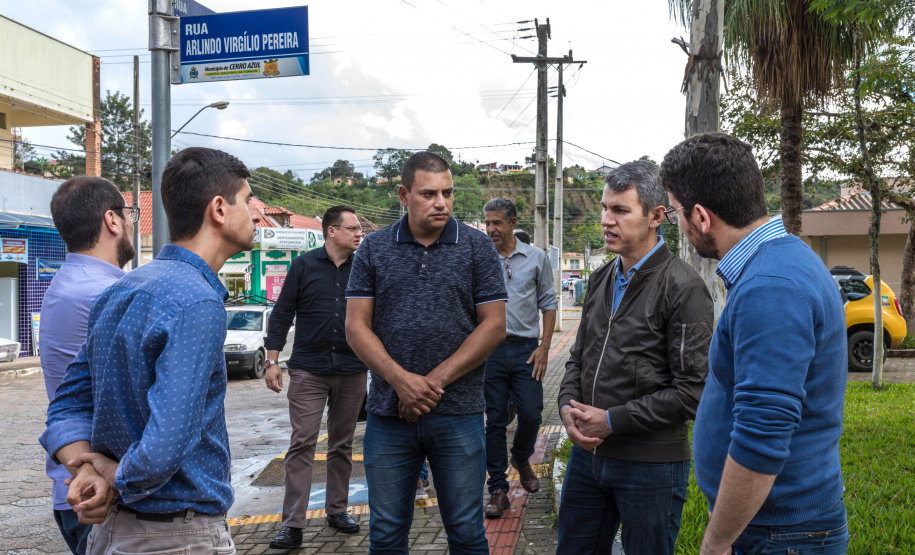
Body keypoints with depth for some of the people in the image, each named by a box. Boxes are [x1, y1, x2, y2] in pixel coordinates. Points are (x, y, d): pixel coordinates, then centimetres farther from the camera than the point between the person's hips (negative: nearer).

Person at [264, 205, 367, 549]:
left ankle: (337, 510, 26)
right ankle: (293, 525, -1)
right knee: (301, 445, -4)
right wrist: (272, 360, -4)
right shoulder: (304, 265, 0)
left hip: (352, 371, 2)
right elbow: (282, 314, 2)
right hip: (308, 370, -2)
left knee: (342, 445, 12)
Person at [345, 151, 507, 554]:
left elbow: (494, 325, -4)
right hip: (388, 413, 2)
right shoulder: (374, 249, 5)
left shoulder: (477, 247, 1)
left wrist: (436, 380, -11)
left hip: (458, 413, -1)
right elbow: (357, 327, 1)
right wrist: (401, 379, -14)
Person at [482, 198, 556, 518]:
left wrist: (544, 347, 0)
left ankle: (521, 459, 30)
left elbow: (548, 303, 9)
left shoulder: (536, 258, 5)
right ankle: (498, 489, 12)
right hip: (490, 349, 0)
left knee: (531, 414, -2)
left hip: (526, 349, 1)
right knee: (495, 420, 2)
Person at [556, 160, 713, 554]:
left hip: (651, 465, -7)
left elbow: (692, 390, -18)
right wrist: (568, 407, -3)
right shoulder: (602, 280, 10)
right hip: (587, 451, 7)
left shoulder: (683, 288, -14)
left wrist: (613, 420, -17)